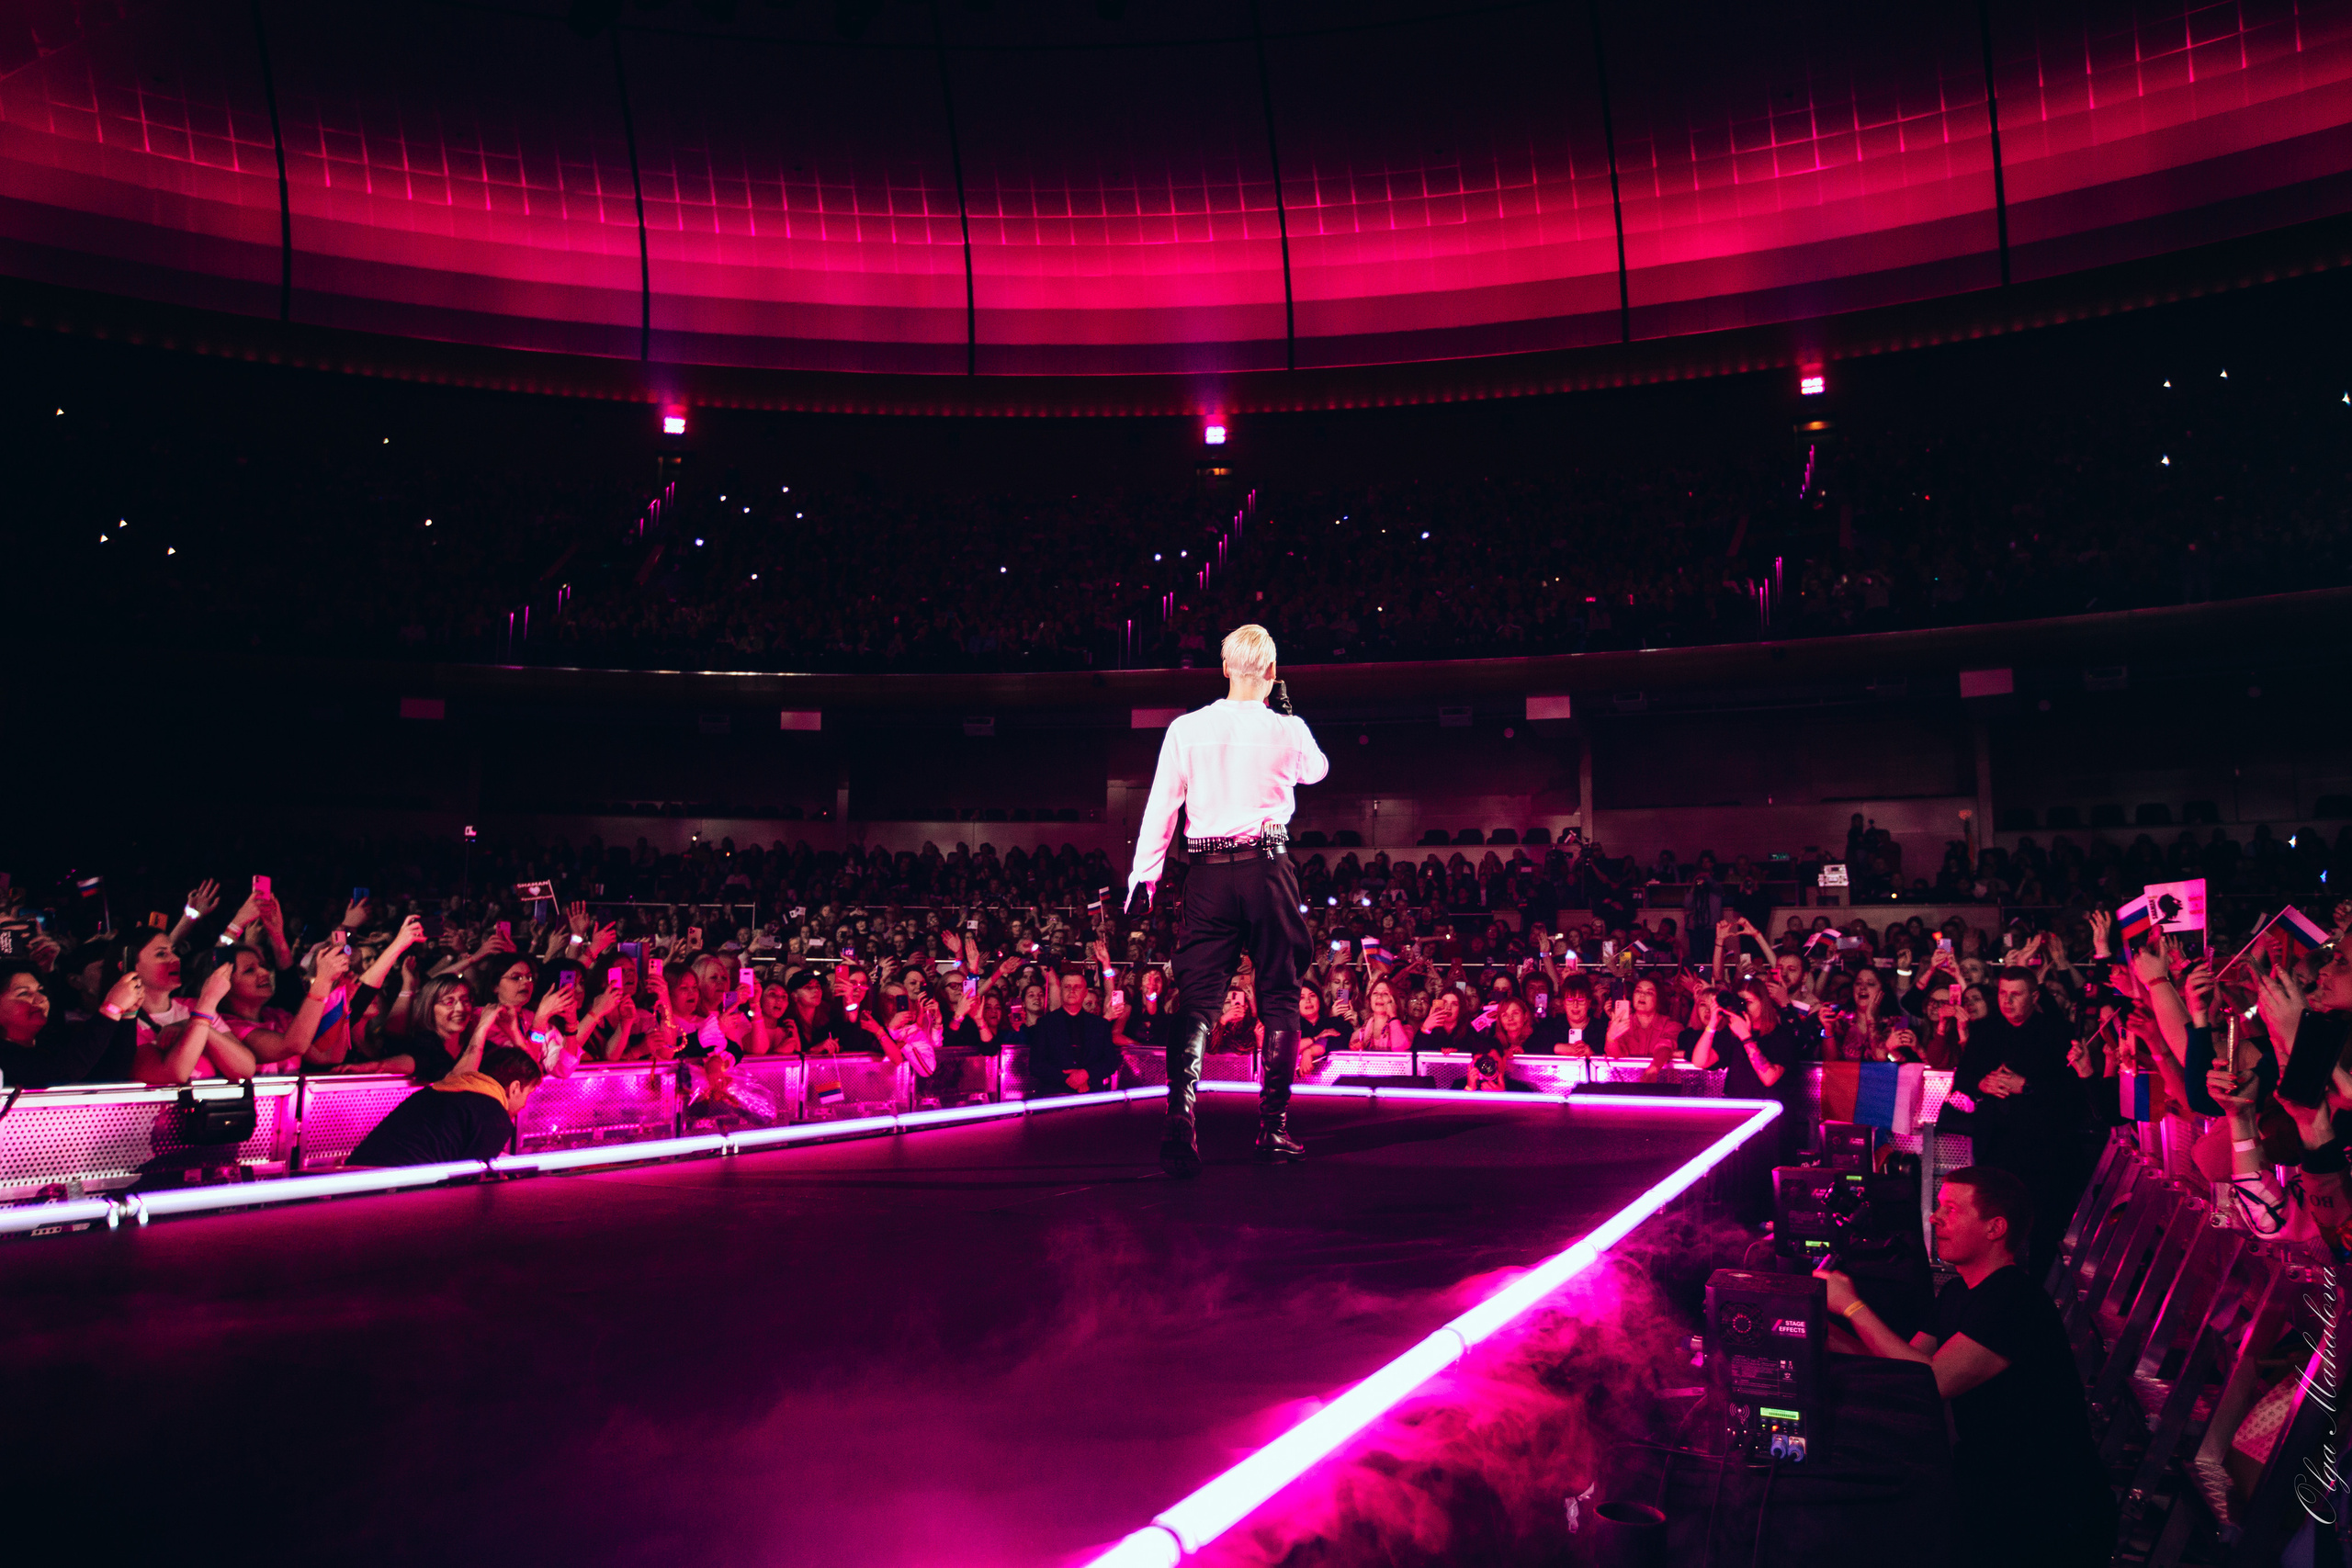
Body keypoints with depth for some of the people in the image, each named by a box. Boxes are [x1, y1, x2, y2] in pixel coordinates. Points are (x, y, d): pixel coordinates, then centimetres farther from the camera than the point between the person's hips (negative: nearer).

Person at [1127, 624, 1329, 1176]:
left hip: (1208, 875, 1)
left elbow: (1159, 808, 2)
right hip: (1269, 867, -1)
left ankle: (1180, 1124, -15)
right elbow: (1316, 770, 24)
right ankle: (1273, 1127, 10)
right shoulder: (1288, 730, 1)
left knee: (1196, 1002, 1)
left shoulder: (1186, 729, 2)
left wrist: (1142, 877, 7)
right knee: (1280, 1000, 10)